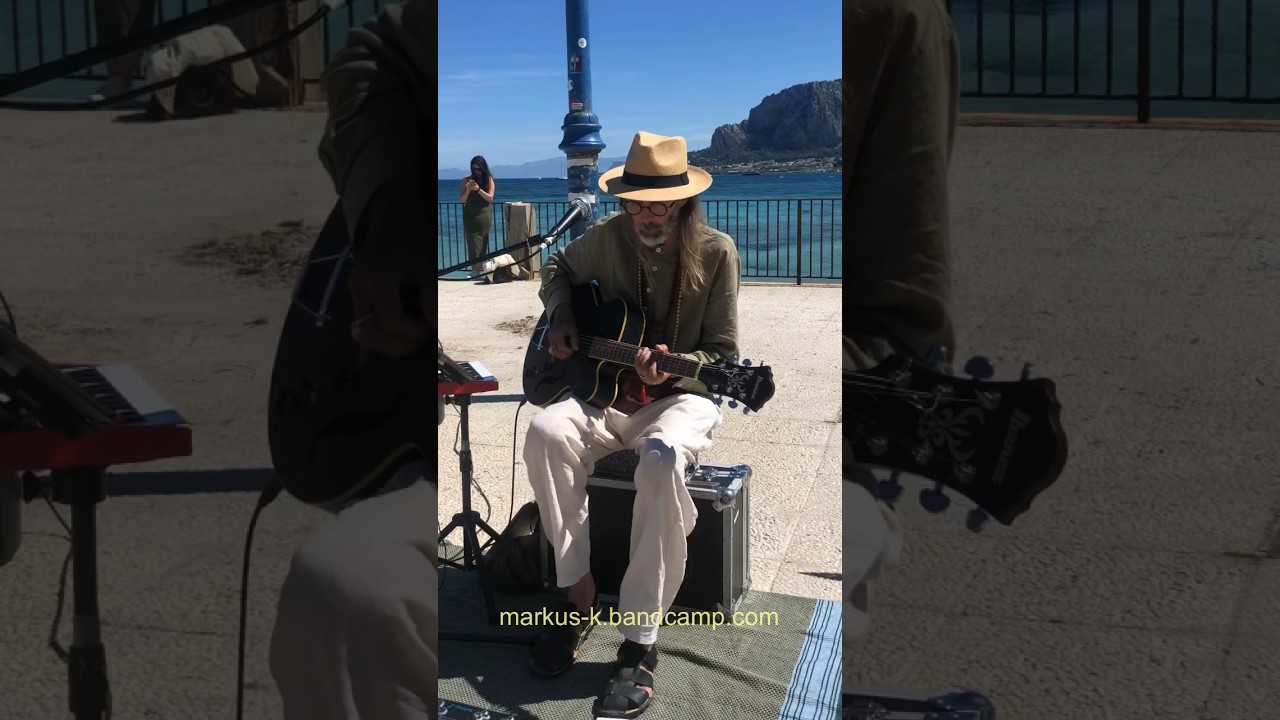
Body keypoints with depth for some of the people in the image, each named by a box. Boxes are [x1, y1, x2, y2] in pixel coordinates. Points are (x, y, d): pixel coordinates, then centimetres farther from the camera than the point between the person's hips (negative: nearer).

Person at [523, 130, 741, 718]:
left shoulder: (715, 252, -9)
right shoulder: (609, 237, 0)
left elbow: (723, 354, -5)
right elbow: (557, 267, 22)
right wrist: (561, 317, 2)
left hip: (681, 397, -4)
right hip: (609, 391, 4)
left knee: (661, 459, -39)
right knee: (546, 433, -30)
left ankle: (639, 647, -36)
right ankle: (577, 592, -16)